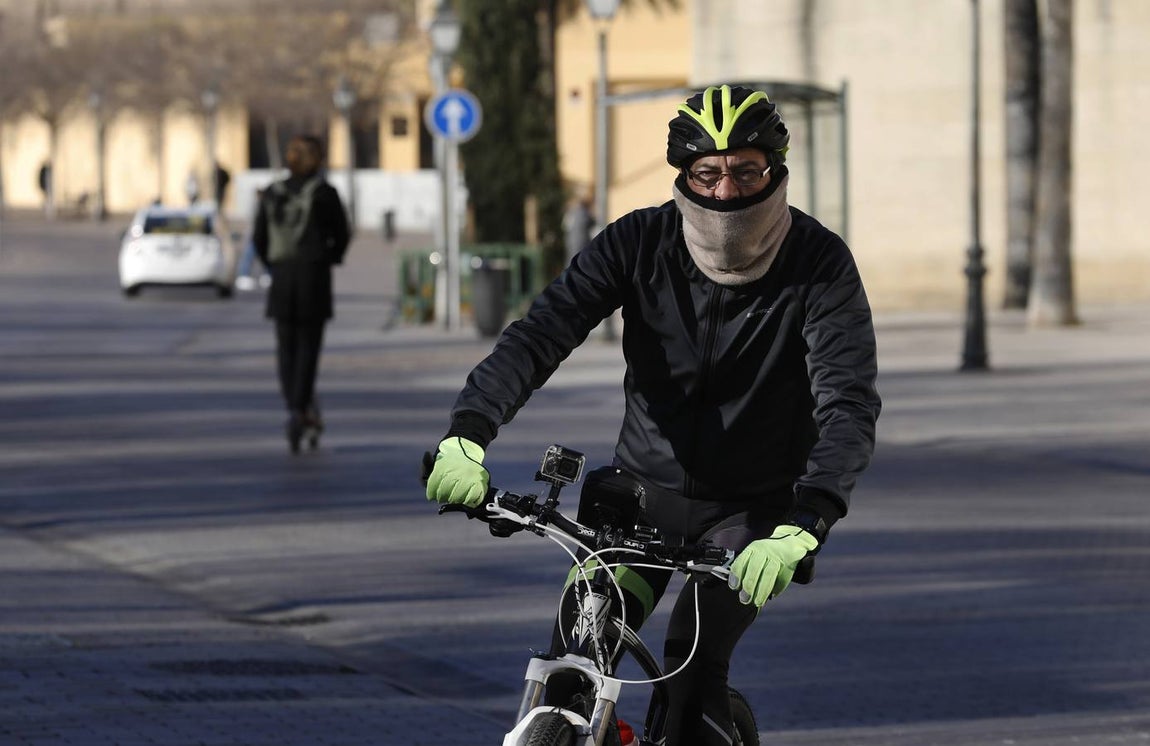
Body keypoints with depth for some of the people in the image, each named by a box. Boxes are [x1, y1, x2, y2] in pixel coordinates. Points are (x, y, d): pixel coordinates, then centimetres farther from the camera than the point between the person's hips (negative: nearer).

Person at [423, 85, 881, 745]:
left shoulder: (821, 264, -18)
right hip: (647, 489, 2)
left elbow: (850, 406, -29)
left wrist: (801, 529, -46)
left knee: (693, 664, -24)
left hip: (754, 510, -2)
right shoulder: (640, 243, -12)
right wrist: (467, 434, -41)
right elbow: (540, 333, -23)